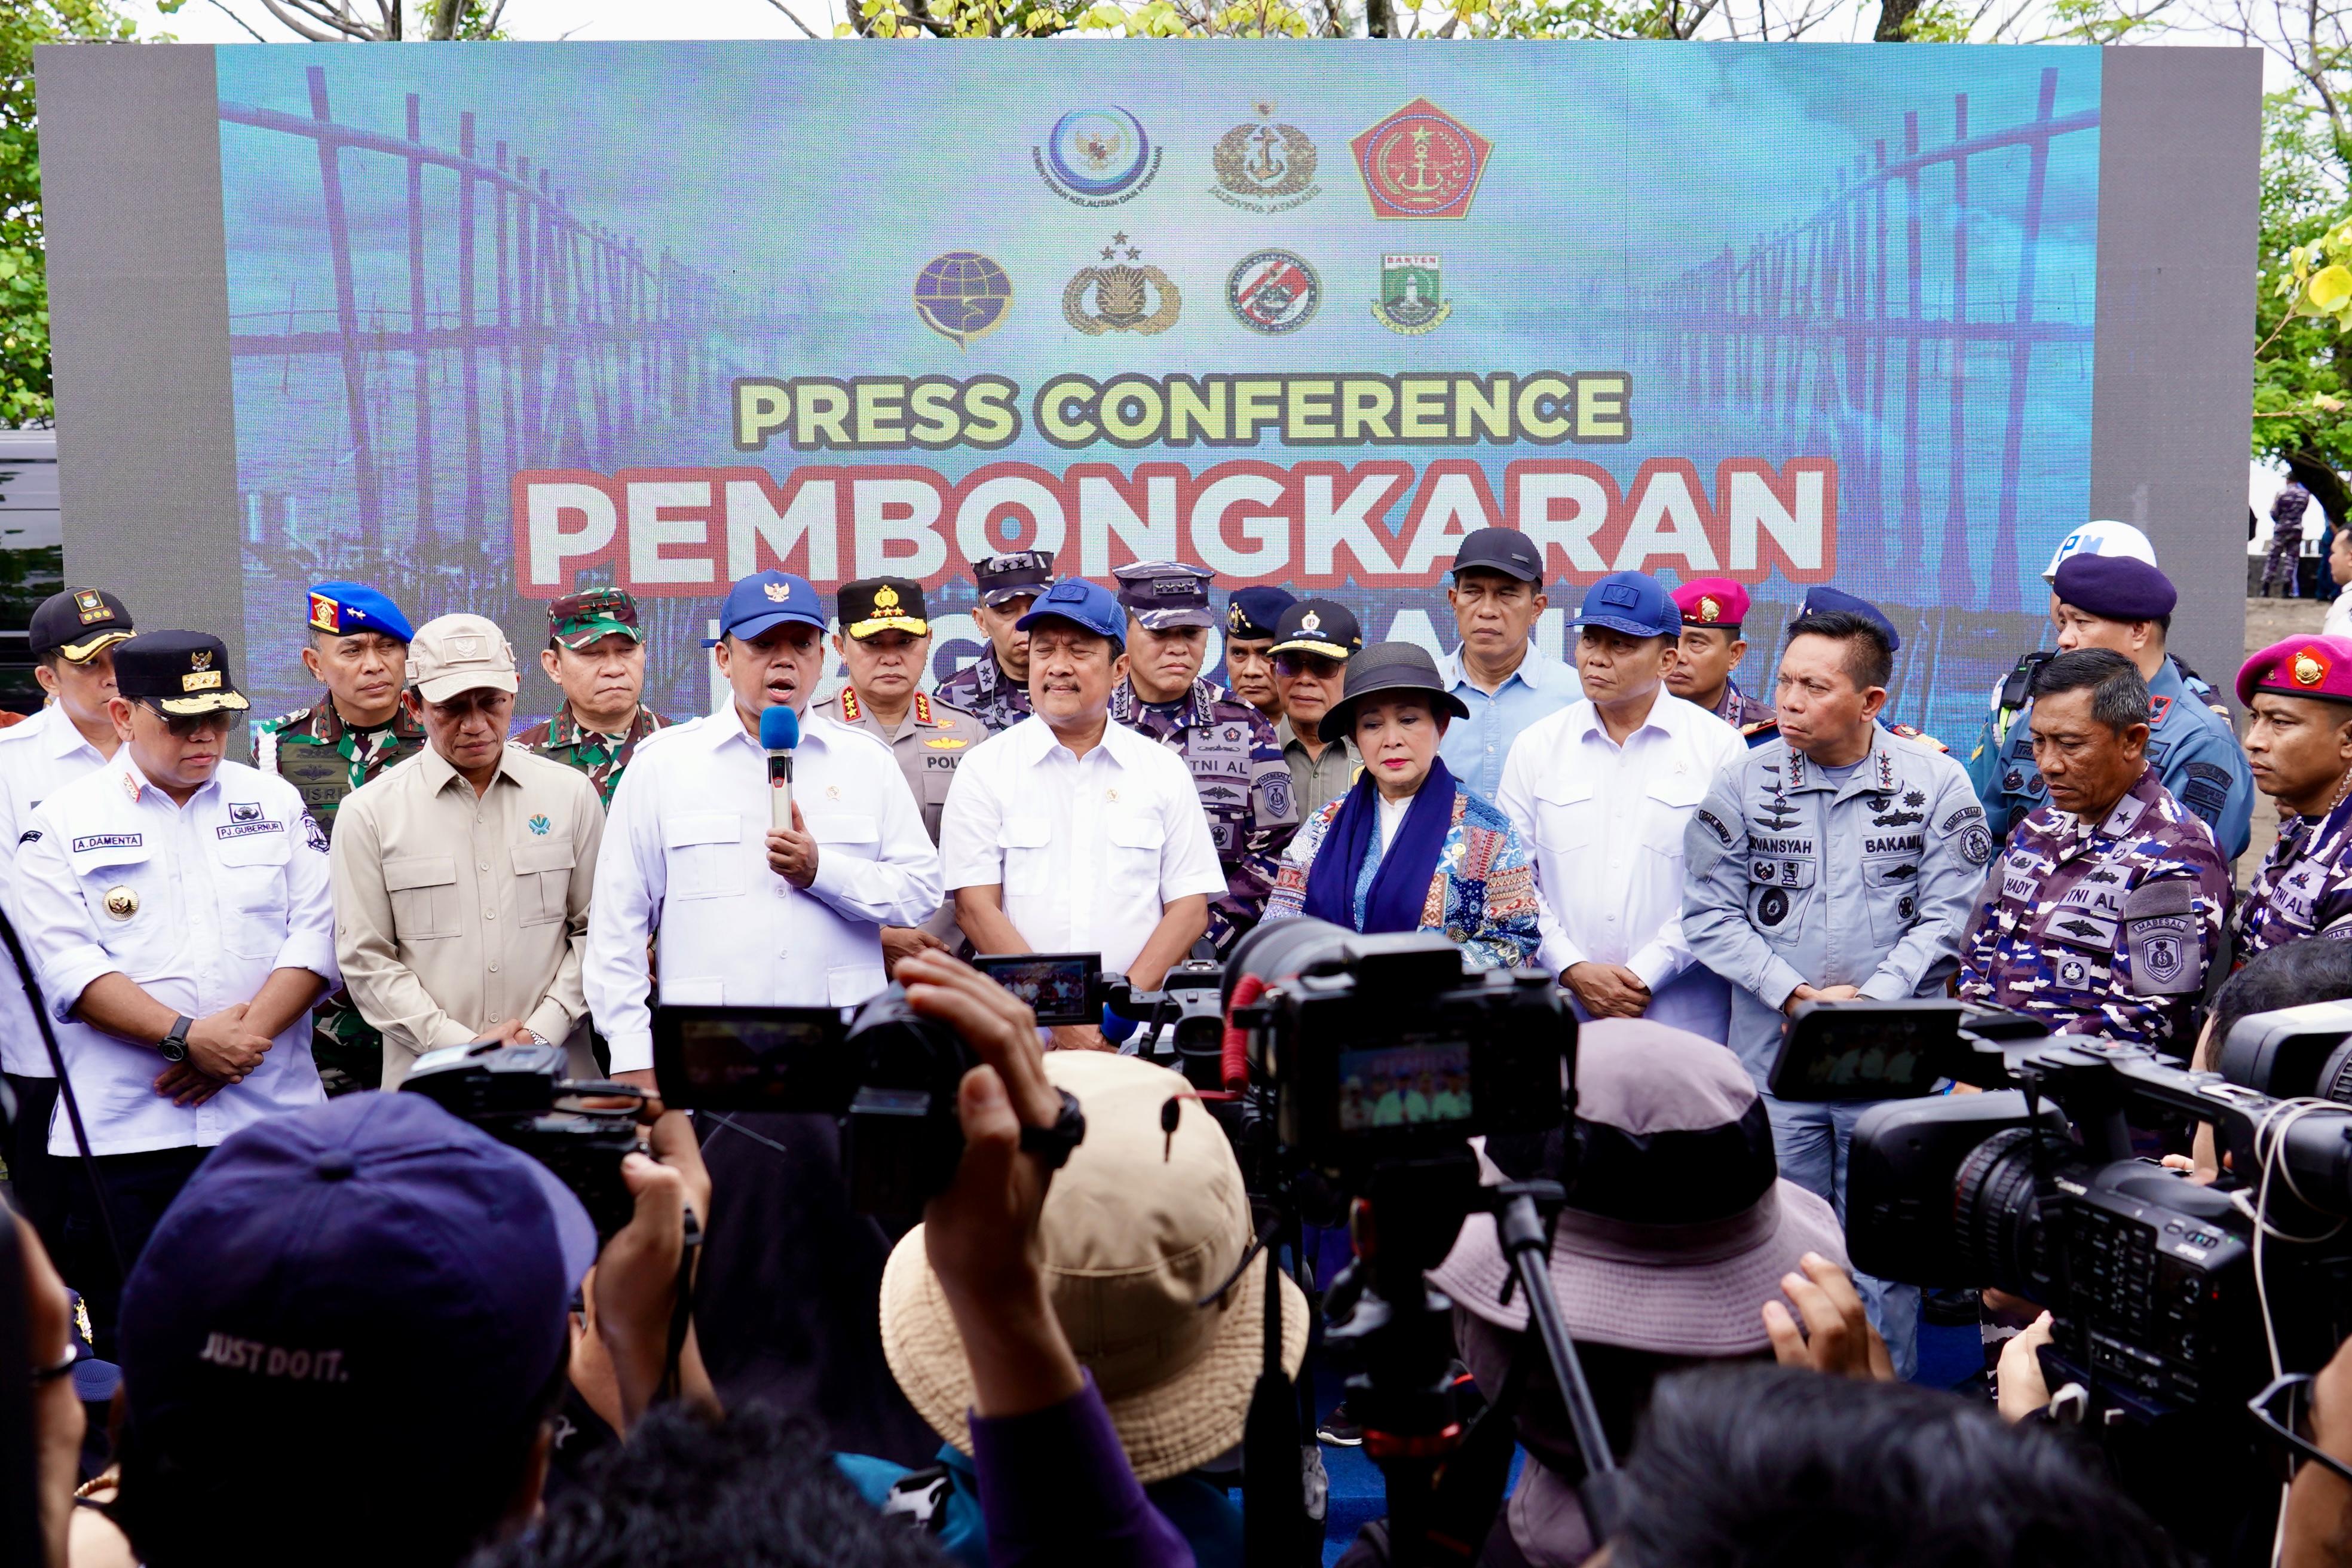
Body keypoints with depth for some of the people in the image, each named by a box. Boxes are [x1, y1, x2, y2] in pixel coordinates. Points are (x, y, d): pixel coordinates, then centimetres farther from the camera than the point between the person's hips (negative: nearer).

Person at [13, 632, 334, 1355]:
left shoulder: (277, 802, 11)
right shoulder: (64, 821, 6)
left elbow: (317, 930, 3)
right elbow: (67, 963, -5)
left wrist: (242, 1039, -11)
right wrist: (187, 1039, -16)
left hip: (271, 1114, 1)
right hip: (123, 1127, -1)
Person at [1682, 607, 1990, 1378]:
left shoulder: (1935, 782, -1)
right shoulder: (1744, 781, 1)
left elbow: (1948, 915, -2)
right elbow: (1710, 914, 0)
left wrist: (1871, 999, -13)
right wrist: (1795, 995, -10)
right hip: (1772, 1054, 1)